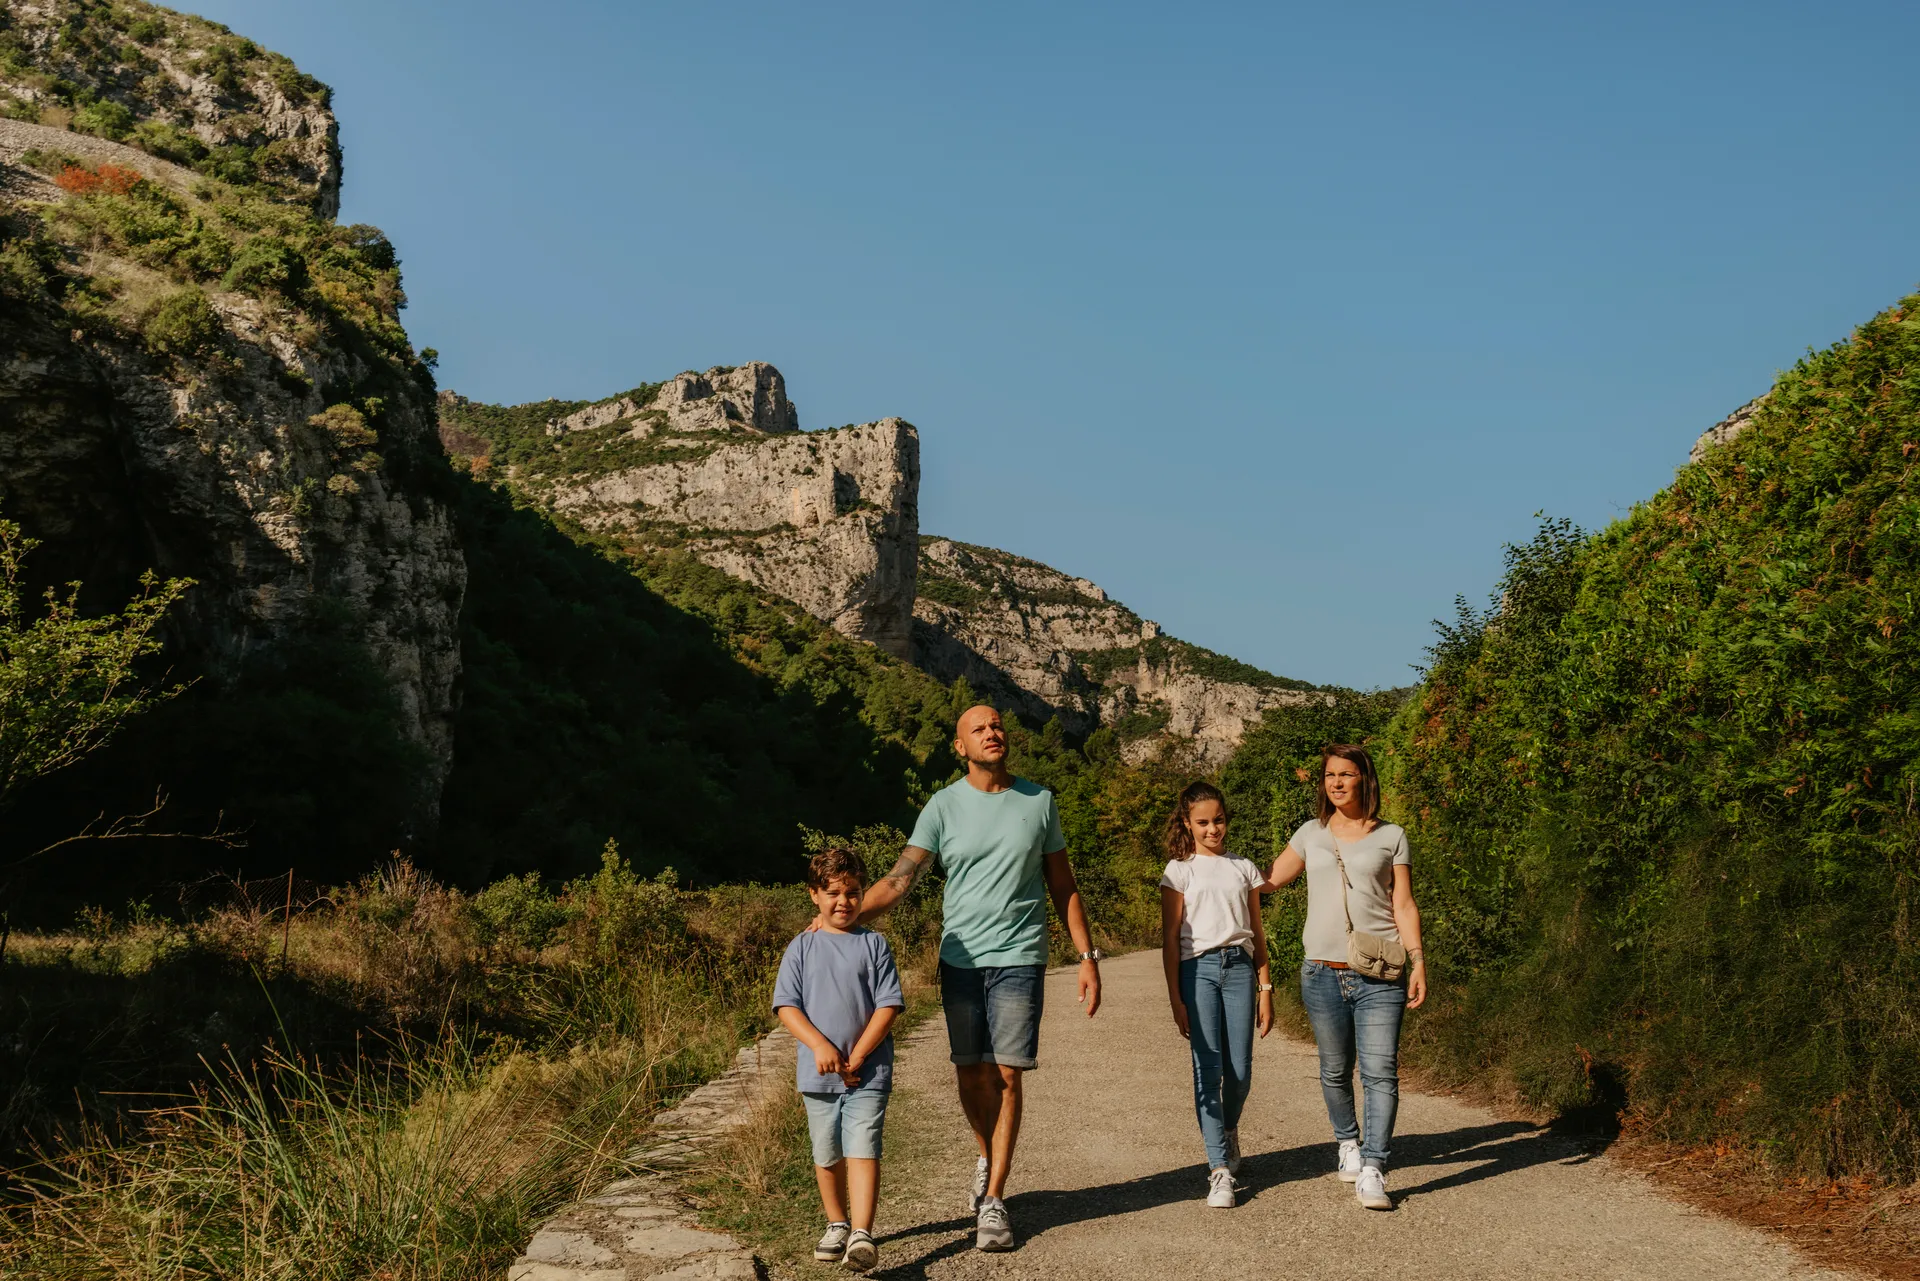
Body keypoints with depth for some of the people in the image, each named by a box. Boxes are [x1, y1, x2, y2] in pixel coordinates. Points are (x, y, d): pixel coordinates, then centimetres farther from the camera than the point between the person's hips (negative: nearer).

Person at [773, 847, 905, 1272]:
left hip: (868, 1073, -2)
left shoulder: (874, 945, 1)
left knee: (863, 1151, -13)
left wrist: (858, 1056, -12)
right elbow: (786, 1006, -1)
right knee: (827, 1156, 14)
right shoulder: (802, 947, 4)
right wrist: (820, 1046, -15)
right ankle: (837, 1225, 32)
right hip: (817, 1073, 2)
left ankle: (861, 1236, -17)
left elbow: (889, 1005, -4)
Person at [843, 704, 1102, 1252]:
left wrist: (1088, 956, 6)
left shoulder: (1038, 801, 5)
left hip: (1018, 958, 0)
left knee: (1006, 1074, -4)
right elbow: (899, 879, -5)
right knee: (971, 1073, 6)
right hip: (960, 957, 1)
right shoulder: (944, 806, 1)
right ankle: (988, 1158, 34)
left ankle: (994, 1200, 3)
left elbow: (1063, 885, 11)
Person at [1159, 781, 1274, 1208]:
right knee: (1208, 1069, -7)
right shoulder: (1179, 871, 6)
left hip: (1239, 968, 2)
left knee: (1239, 1071, -1)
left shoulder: (1243, 869, 13)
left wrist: (1265, 989, 9)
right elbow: (1171, 938, 3)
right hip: (1199, 968, -2)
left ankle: (1228, 1130, 31)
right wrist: (1176, 999, -3)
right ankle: (1220, 1170, -5)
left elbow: (1257, 933, 15)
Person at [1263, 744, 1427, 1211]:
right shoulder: (1311, 834, 12)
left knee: (1380, 1072, -10)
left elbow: (1404, 905, 5)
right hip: (1323, 973, 2)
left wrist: (1417, 960, -3)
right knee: (1335, 1071, 10)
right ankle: (1348, 1142, 33)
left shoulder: (1391, 837, 7)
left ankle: (1372, 1172, -8)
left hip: (1379, 975, -2)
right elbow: (1268, 879, 21)